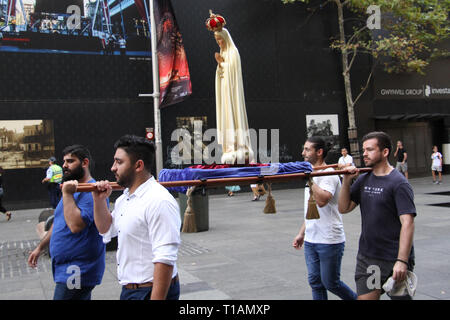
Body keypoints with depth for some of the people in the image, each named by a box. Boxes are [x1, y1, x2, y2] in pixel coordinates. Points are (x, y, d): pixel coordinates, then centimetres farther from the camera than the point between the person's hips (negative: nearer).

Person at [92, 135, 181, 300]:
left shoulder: (159, 201, -23)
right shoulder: (124, 198, 10)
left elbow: (165, 260, -27)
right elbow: (106, 229, 25)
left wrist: (156, 297, -29)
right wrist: (99, 200, 8)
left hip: (151, 291, -9)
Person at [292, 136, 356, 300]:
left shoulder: (328, 175, -13)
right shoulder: (312, 175, 15)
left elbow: (321, 201, -31)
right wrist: (302, 233, 19)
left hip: (329, 241, -8)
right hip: (310, 241, 8)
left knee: (330, 283, 1)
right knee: (315, 283, 9)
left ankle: (356, 298, 25)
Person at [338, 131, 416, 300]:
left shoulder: (399, 183, -12)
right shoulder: (363, 180, 8)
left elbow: (407, 223, -19)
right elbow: (344, 208, 8)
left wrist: (402, 261, -27)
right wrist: (346, 181, -6)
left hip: (394, 259, -5)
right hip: (366, 257, 6)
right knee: (365, 296, 6)